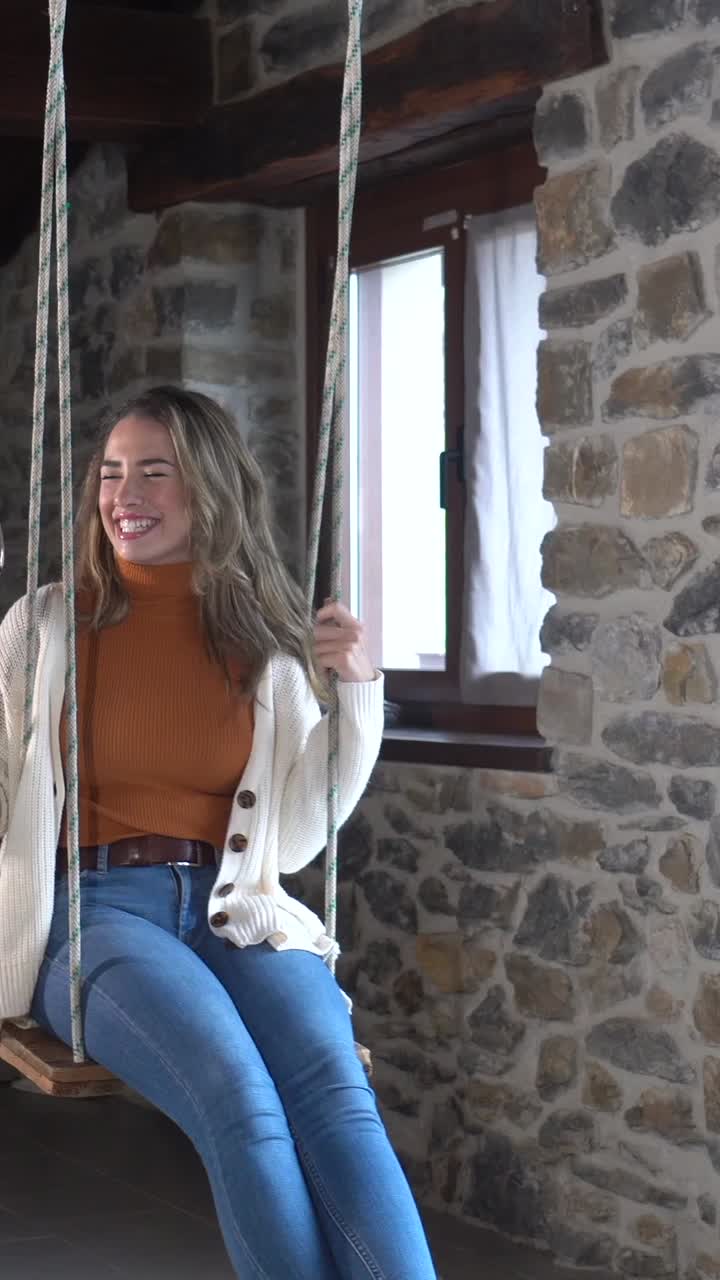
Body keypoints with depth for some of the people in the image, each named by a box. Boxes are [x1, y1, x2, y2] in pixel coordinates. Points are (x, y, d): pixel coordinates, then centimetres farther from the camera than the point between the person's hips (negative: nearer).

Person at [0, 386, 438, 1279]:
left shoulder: (267, 639, 11)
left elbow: (293, 836, 10)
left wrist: (357, 693, 0)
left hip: (237, 912, 2)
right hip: (92, 910, -2)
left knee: (336, 1092, -31)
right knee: (237, 1095, -33)